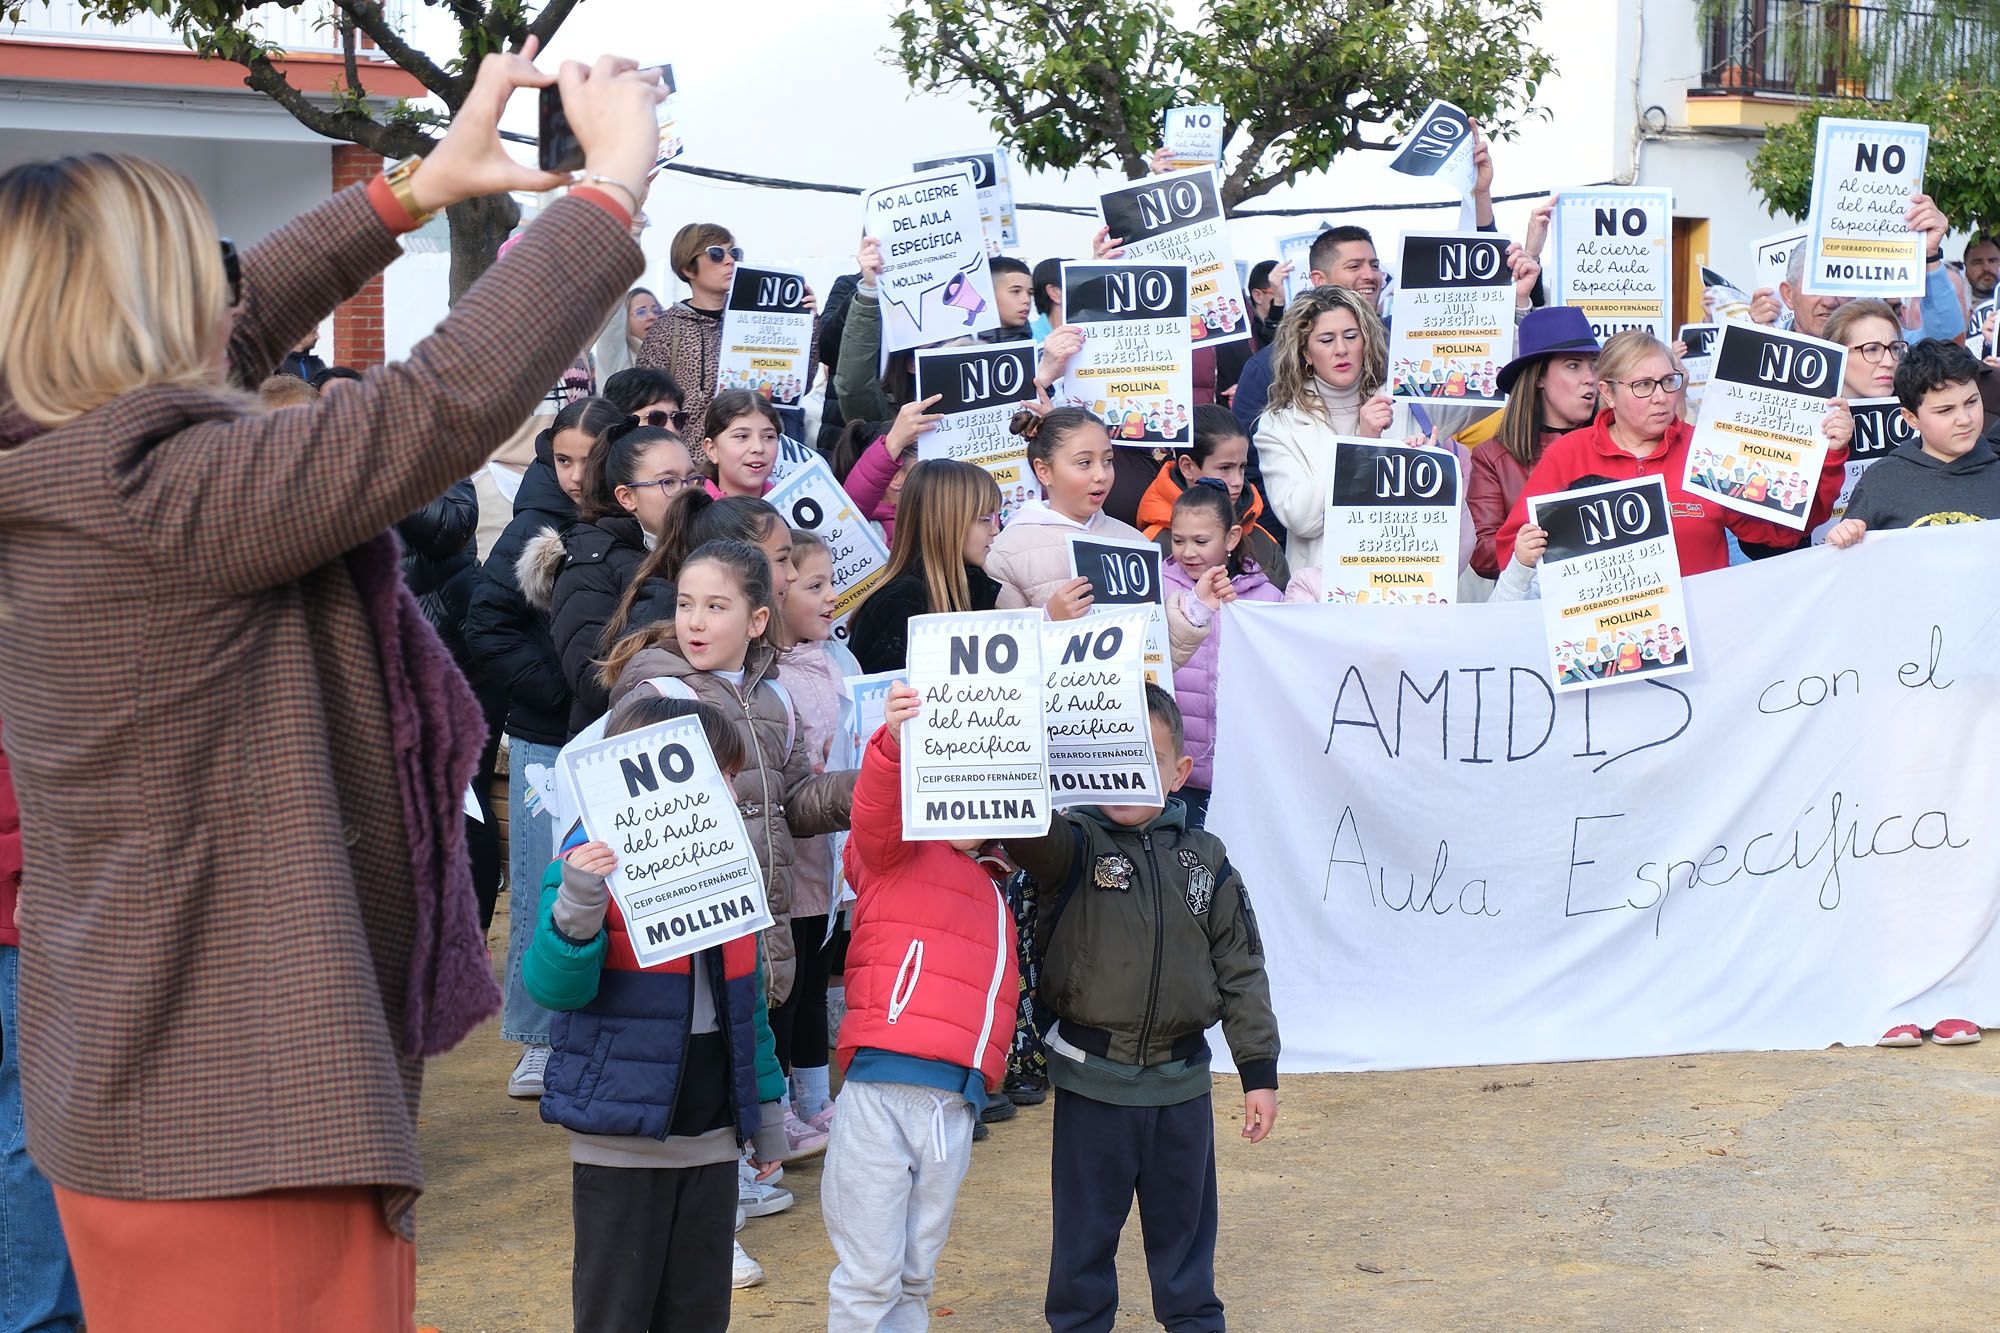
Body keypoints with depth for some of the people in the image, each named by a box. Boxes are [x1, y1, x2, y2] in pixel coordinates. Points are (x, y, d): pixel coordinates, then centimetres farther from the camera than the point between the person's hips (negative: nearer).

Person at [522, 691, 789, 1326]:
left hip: (711, 1142, 6)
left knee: (700, 1309, 12)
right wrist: (576, 907, -37)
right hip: (621, 1143, -5)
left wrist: (766, 1115, 20)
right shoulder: (590, 865, -10)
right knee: (615, 1311, 4)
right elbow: (553, 987, -19)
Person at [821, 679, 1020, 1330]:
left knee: (915, 1276, 13)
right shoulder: (893, 854, 4)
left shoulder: (994, 893, 22)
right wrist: (893, 742, -33)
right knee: (868, 1276, -1)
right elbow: (875, 814, -17)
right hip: (881, 1086, -5)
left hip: (955, 1100, 6)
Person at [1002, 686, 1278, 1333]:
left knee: (1184, 1218, 16)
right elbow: (1029, 834, -31)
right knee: (1085, 1222, 10)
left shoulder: (1205, 858, 1)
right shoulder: (1074, 844, -6)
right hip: (1092, 1080, -2)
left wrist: (1259, 1070, 4)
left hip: (1182, 1081, 2)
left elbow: (1240, 968, 5)